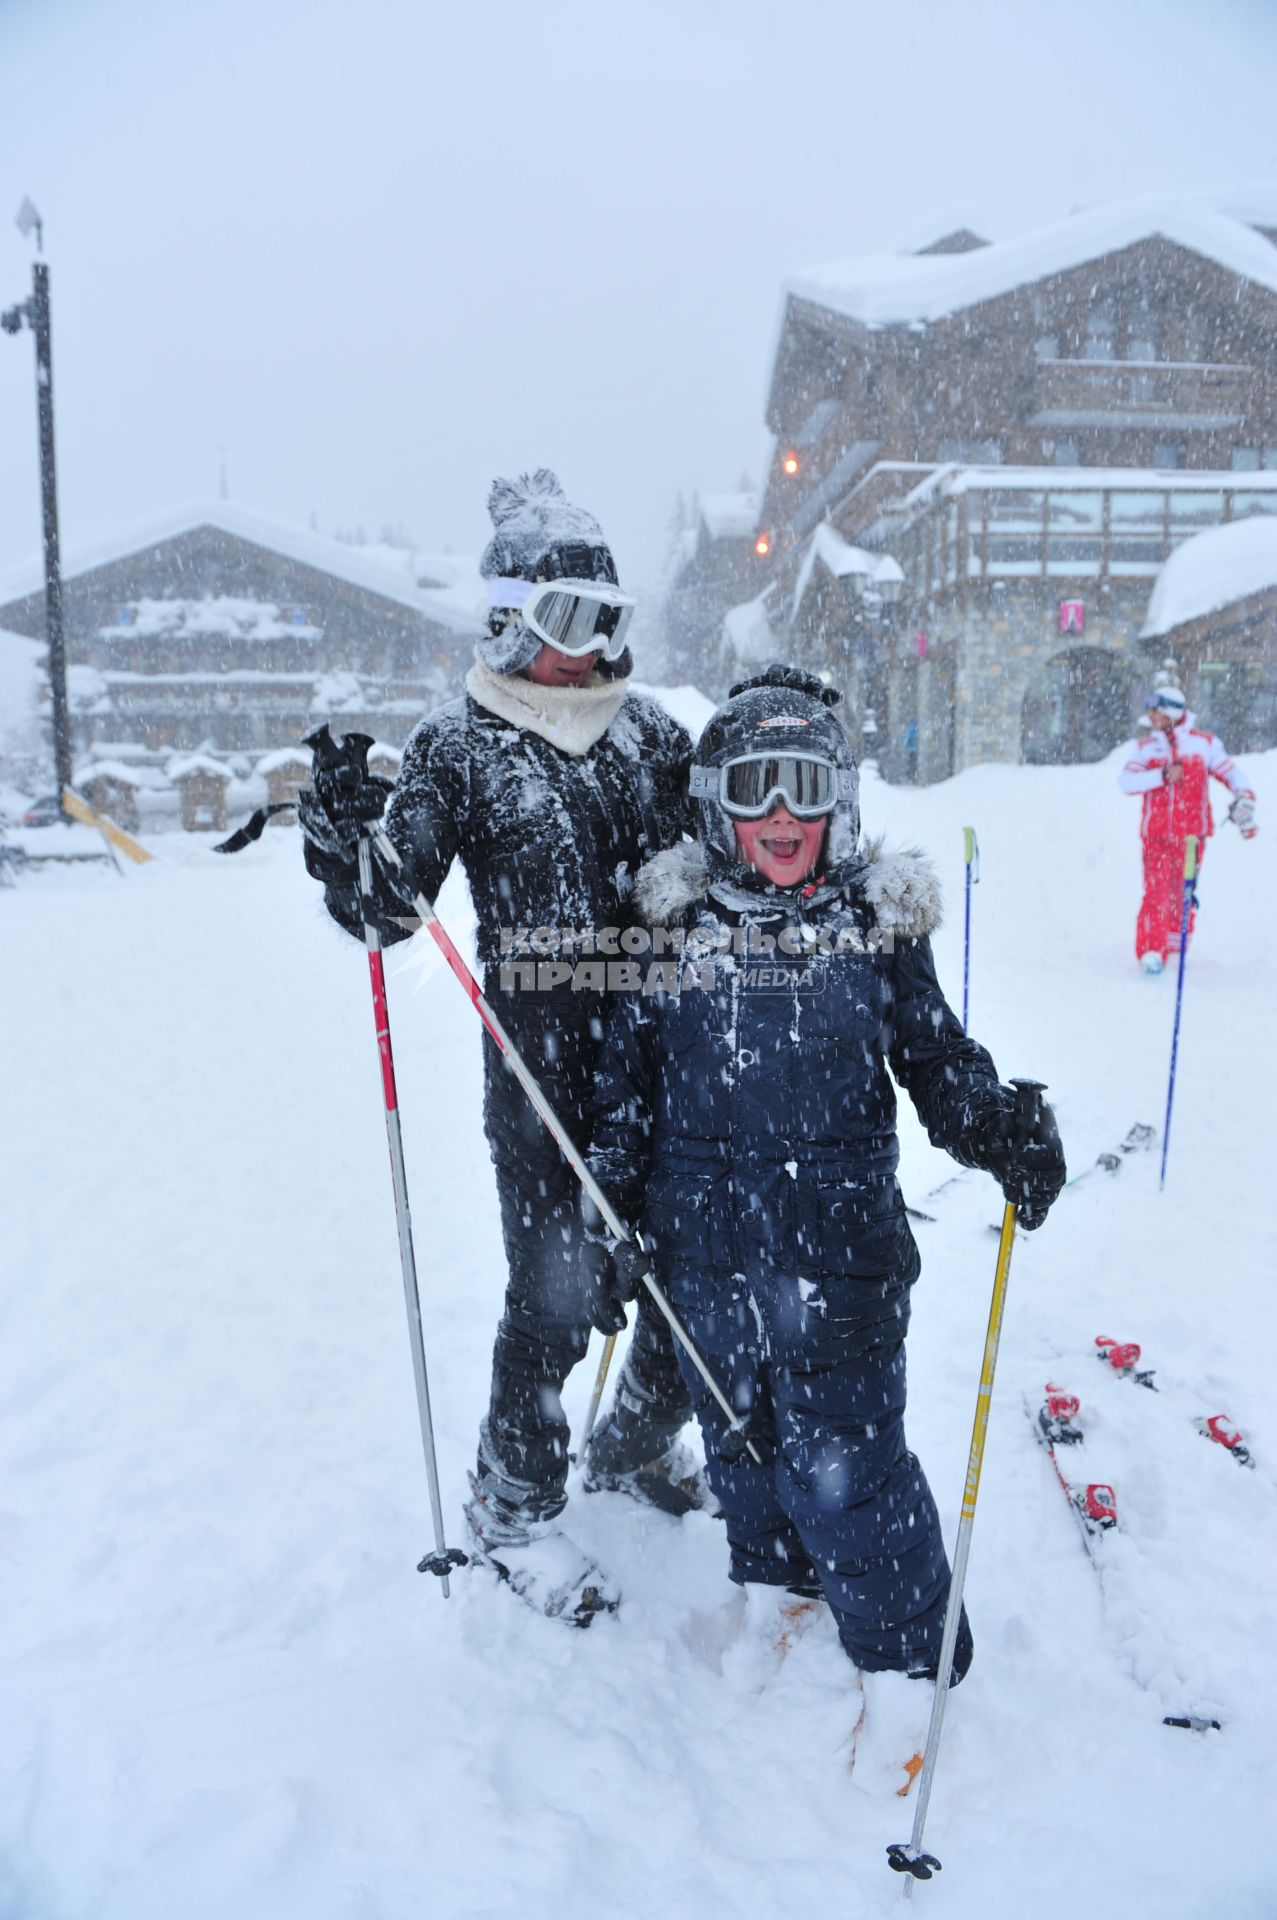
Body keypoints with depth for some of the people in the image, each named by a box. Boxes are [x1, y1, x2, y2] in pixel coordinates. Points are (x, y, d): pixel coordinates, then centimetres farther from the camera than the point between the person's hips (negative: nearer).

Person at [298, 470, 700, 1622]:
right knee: (563, 1293, -2)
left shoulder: (651, 733, 10)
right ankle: (514, 1508, 25)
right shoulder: (462, 748, -3)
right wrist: (345, 828, -30)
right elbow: (387, 908, -12)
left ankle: (636, 1447, 41)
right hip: (547, 1080, -5)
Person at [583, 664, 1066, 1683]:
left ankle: (913, 1655, 26)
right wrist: (616, 1214, 5)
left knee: (845, 1465, 2)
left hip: (842, 1252, -2)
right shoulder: (675, 926, 0)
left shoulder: (879, 925, -2)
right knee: (741, 1447, 20)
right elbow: (627, 1080, 7)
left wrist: (1006, 1136, -13)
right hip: (707, 1253, 3)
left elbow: (939, 1058, 5)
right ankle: (774, 1590, 46)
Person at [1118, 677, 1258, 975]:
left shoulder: (1204, 742, 3)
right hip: (1156, 833, 0)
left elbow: (1231, 774, 8)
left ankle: (1175, 946, 25)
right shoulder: (1144, 746, 5)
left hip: (1192, 831, 0)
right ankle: (1150, 950, -9)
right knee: (1156, 890, -10)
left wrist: (1244, 805, -4)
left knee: (1182, 893, 8)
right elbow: (1126, 781, -10)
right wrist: (1163, 775, -21)